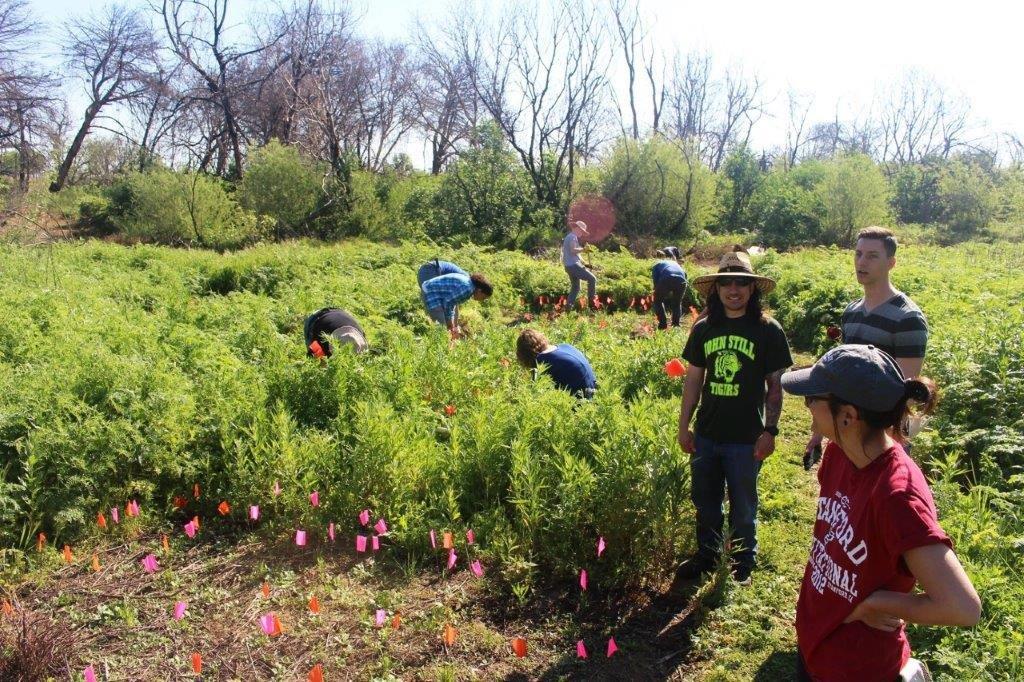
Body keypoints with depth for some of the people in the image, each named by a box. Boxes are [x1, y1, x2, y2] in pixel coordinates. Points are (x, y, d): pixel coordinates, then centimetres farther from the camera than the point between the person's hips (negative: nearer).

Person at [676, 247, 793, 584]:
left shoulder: (768, 331, -8)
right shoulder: (704, 328, 1)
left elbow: (775, 385, -4)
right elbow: (693, 378, 7)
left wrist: (770, 430, -10)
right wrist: (684, 426, 6)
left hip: (746, 439, -3)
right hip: (706, 434, 4)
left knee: (743, 508, 12)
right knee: (705, 502, 19)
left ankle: (742, 566, 33)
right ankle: (706, 555, 40)